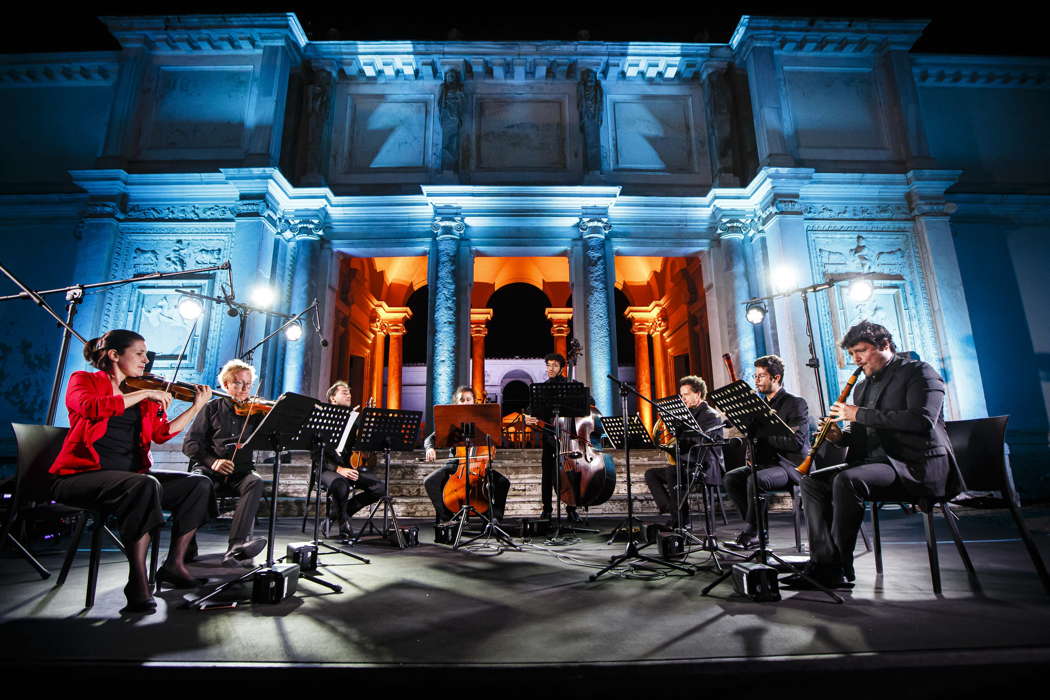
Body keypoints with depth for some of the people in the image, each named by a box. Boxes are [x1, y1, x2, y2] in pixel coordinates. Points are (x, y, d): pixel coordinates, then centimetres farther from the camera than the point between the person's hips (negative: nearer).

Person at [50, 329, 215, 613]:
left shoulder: (144, 397, 17)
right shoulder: (84, 380, 3)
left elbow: (162, 434, 6)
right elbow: (91, 408, -22)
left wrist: (197, 406, 1)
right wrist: (144, 393, -20)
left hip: (131, 475, 6)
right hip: (83, 474, -6)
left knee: (199, 484, -11)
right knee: (146, 485, -36)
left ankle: (174, 564, -5)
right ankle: (138, 580, -28)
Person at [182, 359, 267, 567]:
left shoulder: (255, 412, 14)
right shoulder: (212, 408, 12)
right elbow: (190, 444, 4)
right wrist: (212, 461, -15)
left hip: (240, 472, 0)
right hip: (209, 468, 0)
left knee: (255, 482, -33)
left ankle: (236, 548, -43)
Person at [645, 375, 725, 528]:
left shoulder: (712, 416, -6)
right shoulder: (688, 414, 18)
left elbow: (700, 441, -23)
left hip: (706, 468, -9)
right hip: (686, 466, 9)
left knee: (671, 471, -33)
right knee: (651, 474, -4)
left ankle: (682, 522, -25)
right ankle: (669, 509, -14)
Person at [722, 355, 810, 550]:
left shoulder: (796, 403, -7)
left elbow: (796, 441, -19)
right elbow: (756, 435, 18)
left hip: (789, 465, -7)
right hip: (765, 463, 8)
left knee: (755, 480, -33)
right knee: (731, 478, -15)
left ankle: (749, 534, -20)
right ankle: (758, 530, -8)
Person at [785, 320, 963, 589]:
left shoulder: (919, 372, -3)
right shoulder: (863, 387, 20)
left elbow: (922, 420, -21)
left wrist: (859, 414, -19)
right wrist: (840, 437, -1)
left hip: (916, 466, -9)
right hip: (873, 462, 9)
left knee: (847, 481, -32)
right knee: (812, 482, -6)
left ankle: (840, 568, -20)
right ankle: (823, 563, -10)